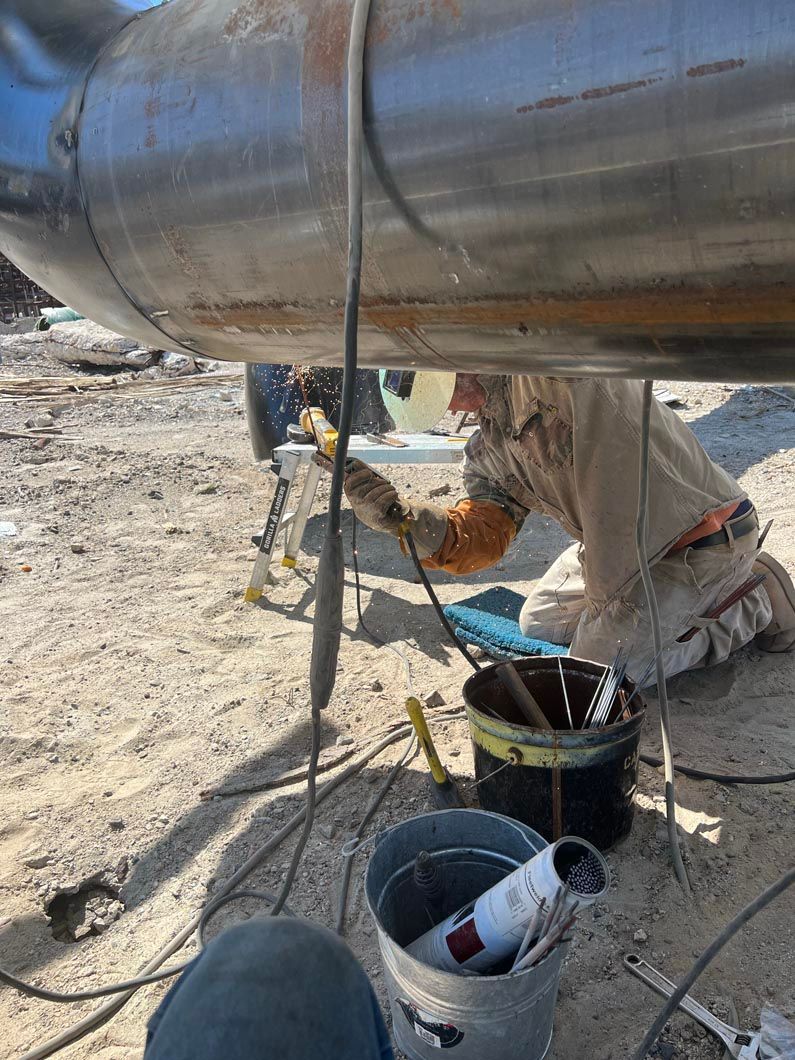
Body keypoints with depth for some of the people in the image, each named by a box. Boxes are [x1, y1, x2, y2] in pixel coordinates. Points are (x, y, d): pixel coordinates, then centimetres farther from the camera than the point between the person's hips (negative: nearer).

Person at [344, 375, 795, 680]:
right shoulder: (487, 452, 3)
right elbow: (482, 538, -10)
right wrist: (403, 517, -26)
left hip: (704, 541, -8)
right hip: (631, 545, 9)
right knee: (538, 625, 18)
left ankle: (753, 605, 9)